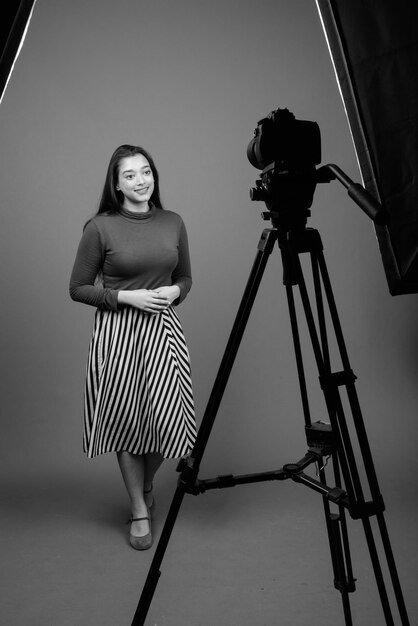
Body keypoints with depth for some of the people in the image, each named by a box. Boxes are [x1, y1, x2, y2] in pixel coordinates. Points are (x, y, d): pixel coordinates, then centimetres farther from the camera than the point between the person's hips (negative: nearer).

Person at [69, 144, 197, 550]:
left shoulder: (173, 223, 6)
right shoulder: (100, 228, -6)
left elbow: (186, 278, 16)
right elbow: (78, 288, -2)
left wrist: (174, 291, -6)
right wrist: (126, 296, -13)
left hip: (163, 329, 3)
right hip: (117, 333, -3)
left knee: (167, 421, 2)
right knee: (126, 422, 6)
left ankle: (147, 485, 36)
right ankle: (139, 511, 27)